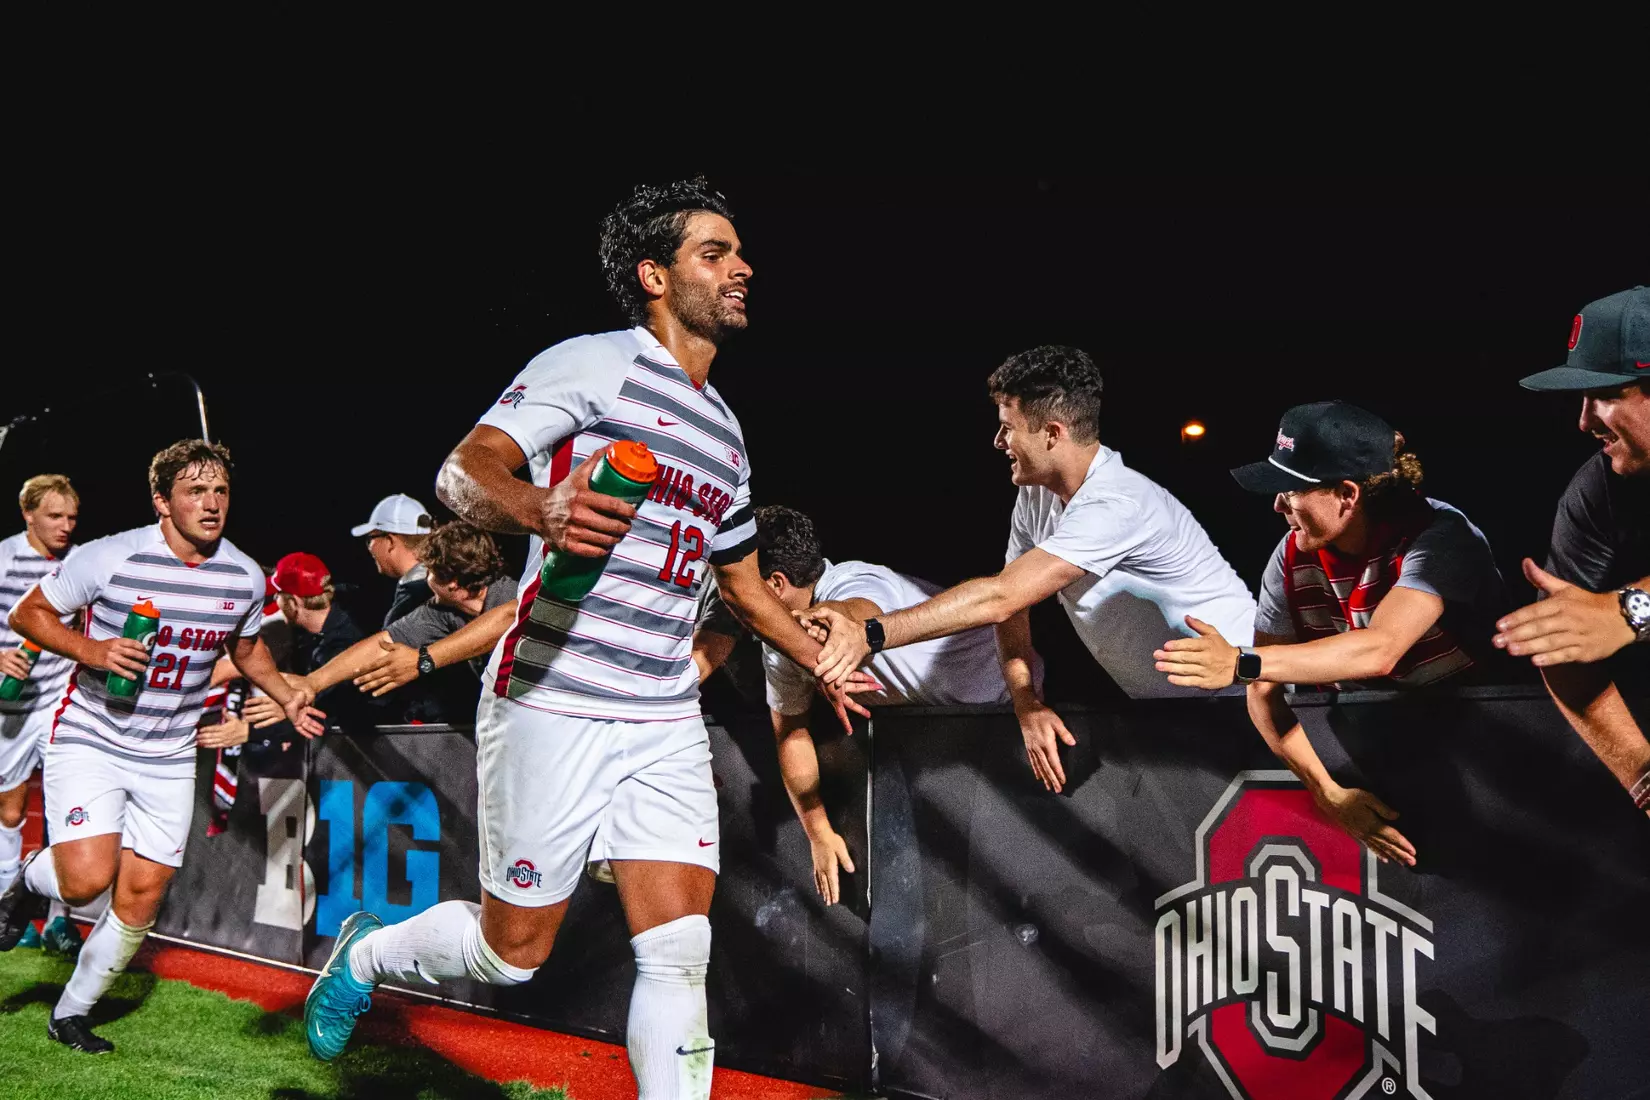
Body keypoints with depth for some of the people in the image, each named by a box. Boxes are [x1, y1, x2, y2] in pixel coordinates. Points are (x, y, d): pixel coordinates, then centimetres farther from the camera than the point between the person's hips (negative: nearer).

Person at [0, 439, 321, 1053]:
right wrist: (90, 649, -22)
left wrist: (287, 696, 4)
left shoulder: (244, 577, -1)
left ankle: (71, 1013, 24)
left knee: (141, 898, 3)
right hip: (90, 740, -4)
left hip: (169, 759, 4)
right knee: (87, 879, -20)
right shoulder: (112, 557, -15)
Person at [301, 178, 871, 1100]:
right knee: (513, 952, 5)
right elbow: (463, 472, -17)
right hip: (553, 705, -6)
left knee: (680, 951, -6)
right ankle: (367, 953, 34)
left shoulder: (725, 430, 19)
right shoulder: (596, 364, -5)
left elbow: (744, 579, 32)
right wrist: (539, 508, -38)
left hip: (666, 722, 6)